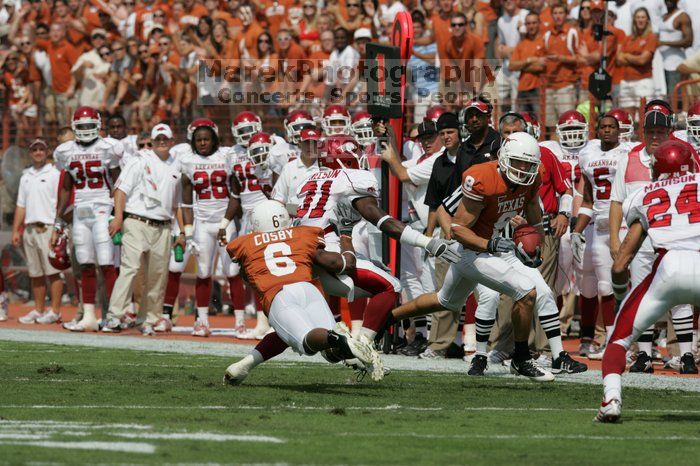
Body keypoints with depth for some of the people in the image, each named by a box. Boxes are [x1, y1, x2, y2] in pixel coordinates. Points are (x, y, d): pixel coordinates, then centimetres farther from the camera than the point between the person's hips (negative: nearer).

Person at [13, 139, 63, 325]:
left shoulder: (55, 174, -1)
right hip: (29, 229, 7)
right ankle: (39, 311, 13)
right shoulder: (26, 176, 19)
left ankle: (55, 311, -7)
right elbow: (21, 205, 20)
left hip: (48, 228, -6)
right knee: (35, 273, 8)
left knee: (53, 271, -8)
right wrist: (15, 230, 12)